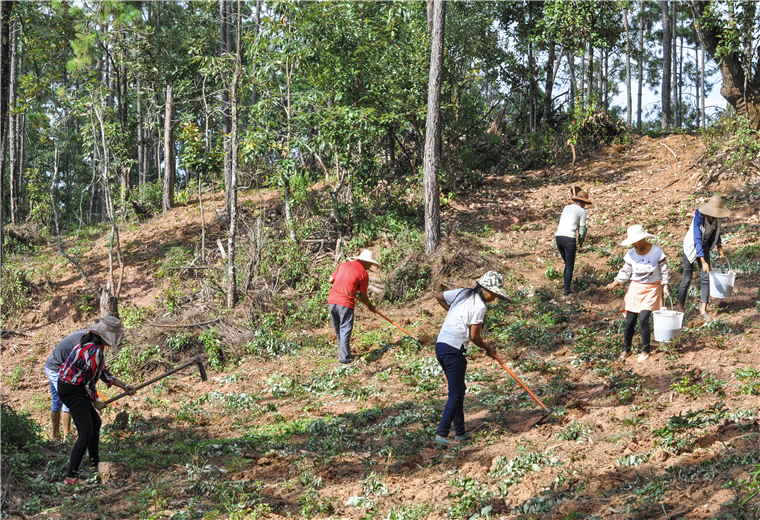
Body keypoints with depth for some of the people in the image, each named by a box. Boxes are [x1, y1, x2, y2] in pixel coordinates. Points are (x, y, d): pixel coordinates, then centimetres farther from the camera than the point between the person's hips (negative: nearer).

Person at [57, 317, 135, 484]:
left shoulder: (90, 343, 8)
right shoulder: (95, 351, -24)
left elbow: (102, 372, 16)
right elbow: (89, 381, -19)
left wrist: (124, 386, 18)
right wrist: (95, 402, -4)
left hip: (72, 388, 11)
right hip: (72, 391, -11)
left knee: (95, 422, 23)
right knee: (86, 434, -9)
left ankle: (95, 462, 38)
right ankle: (71, 476, -5)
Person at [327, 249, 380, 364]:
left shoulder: (344, 264, 13)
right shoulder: (363, 274, -2)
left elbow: (331, 280, 17)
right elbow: (363, 296, 1)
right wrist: (370, 306, 19)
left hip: (332, 300, 6)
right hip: (345, 304, -6)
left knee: (338, 331, 16)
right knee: (345, 331, 1)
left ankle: (344, 353, 26)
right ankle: (344, 357, -2)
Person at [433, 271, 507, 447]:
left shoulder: (462, 293, 12)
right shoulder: (479, 306, -11)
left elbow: (439, 297, 26)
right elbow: (474, 337, -9)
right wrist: (489, 349, 8)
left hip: (440, 345, 9)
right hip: (454, 350, -9)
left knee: (458, 390, 17)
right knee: (456, 395, -3)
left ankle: (460, 432, 23)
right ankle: (442, 434, -6)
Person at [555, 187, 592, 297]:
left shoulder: (566, 207, 18)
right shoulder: (582, 211, 2)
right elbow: (582, 229, 1)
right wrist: (581, 241, 13)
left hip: (559, 237, 5)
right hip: (569, 238, -5)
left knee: (567, 263, 21)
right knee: (570, 266, 3)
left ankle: (566, 282, 20)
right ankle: (566, 291, 1)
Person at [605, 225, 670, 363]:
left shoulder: (656, 251, -9)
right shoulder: (631, 254, -1)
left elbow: (665, 270, -1)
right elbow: (625, 272, 4)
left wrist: (665, 285, -10)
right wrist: (615, 283, -8)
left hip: (651, 289, -3)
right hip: (635, 288, 3)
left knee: (643, 319, -15)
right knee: (630, 321, 3)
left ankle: (645, 350, 2)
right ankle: (626, 349, 21)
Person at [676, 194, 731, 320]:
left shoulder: (716, 218, -8)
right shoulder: (699, 218, -29)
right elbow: (697, 240, -32)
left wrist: (719, 249, 6)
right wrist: (703, 262, -37)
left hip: (704, 247, 5)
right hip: (692, 247, -5)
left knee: (705, 278, -4)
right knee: (687, 278, 1)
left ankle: (704, 309, 0)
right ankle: (680, 306, 17)